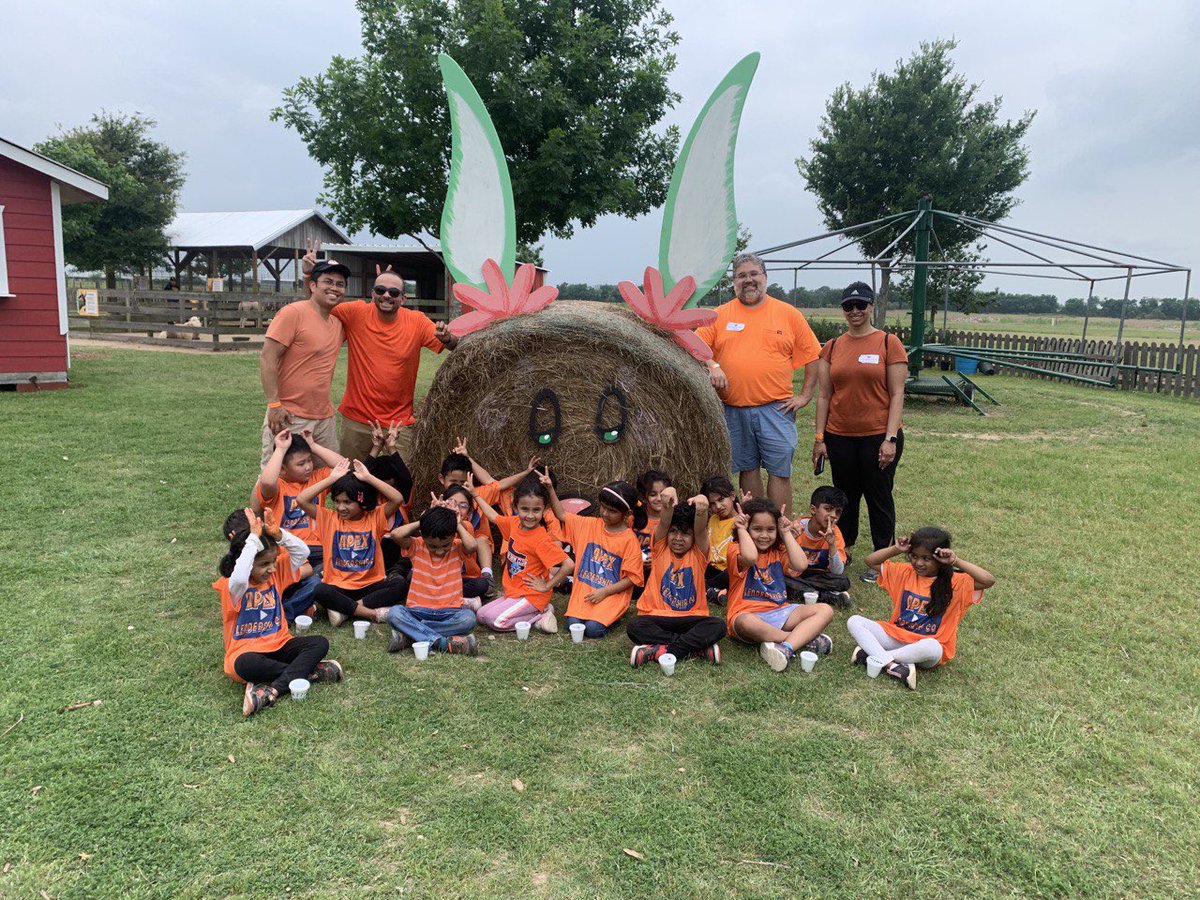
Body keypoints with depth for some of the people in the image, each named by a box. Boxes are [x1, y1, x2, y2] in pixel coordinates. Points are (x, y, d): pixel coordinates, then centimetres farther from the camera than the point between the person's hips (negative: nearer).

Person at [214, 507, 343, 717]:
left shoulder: (276, 573, 5)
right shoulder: (232, 586, -14)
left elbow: (302, 552, -5)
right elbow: (239, 578, -39)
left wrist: (278, 534, -20)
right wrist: (253, 539, -35)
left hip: (279, 644, 5)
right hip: (247, 650, -5)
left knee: (320, 643, -19)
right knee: (244, 665, -40)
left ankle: (271, 690, -30)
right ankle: (310, 671, -24)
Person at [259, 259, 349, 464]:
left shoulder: (338, 322, 11)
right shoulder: (293, 313, -10)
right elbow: (267, 359, -14)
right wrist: (274, 404, -19)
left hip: (325, 418, 7)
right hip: (288, 417, -7)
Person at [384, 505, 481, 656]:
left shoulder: (457, 549, -1)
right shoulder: (417, 547, 0)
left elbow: (471, 546, -24)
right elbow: (396, 535, -18)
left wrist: (458, 525, -10)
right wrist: (420, 523, -8)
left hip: (449, 612, 0)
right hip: (419, 611, 0)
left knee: (469, 618, -33)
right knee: (394, 613, -30)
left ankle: (408, 633, -26)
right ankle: (443, 642, -34)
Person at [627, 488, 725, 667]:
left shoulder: (698, 553, 2)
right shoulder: (660, 548, 3)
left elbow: (700, 530, -20)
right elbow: (663, 524, -17)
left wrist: (701, 510, -42)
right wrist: (667, 506, -39)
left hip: (691, 618, 0)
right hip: (657, 617, 0)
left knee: (718, 626, -27)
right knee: (634, 626, -30)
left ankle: (660, 650, -25)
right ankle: (697, 647, -25)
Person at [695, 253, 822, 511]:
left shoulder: (789, 314, 4)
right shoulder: (719, 315, 7)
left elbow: (813, 356, 7)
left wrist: (805, 396, 1)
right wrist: (711, 366, -14)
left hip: (776, 409, -2)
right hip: (733, 410, 2)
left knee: (779, 471, -2)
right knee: (747, 469, 11)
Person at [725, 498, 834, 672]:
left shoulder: (778, 550, 12)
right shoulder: (736, 550, -4)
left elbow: (800, 565, -8)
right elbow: (750, 557, -30)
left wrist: (787, 533, -1)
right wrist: (741, 529, -15)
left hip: (778, 612, 6)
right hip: (748, 614, -6)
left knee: (825, 610, -12)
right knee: (747, 623, -42)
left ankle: (786, 647, -33)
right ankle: (805, 639, -23)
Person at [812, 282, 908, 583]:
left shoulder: (889, 343, -4)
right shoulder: (832, 347, 6)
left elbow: (897, 395, -6)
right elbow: (824, 395, 7)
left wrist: (891, 438, -12)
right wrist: (819, 437, 3)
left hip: (878, 436, -3)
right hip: (840, 436, 3)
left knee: (879, 497, 7)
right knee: (845, 497, 14)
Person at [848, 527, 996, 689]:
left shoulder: (955, 582, -6)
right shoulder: (906, 572, 5)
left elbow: (989, 580, -22)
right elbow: (871, 561, 7)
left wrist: (956, 561, -22)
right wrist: (896, 549, -6)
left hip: (928, 645, -4)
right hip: (898, 636, 4)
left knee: (931, 646, -43)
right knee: (854, 621, -17)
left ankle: (874, 655, -25)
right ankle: (890, 664, -33)